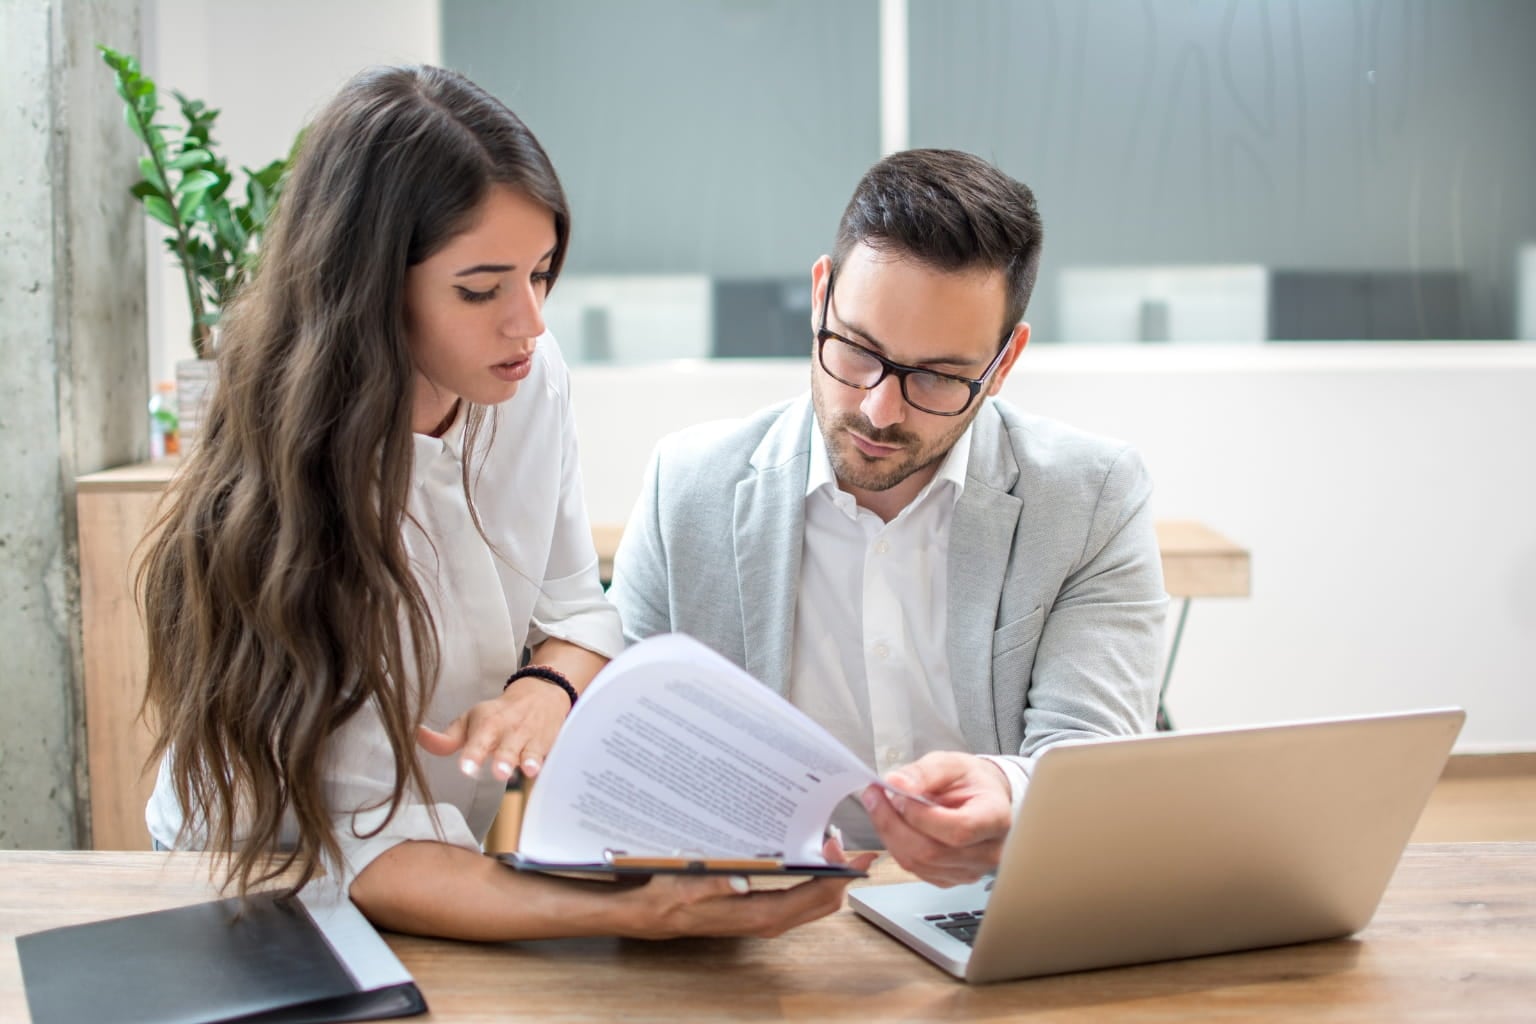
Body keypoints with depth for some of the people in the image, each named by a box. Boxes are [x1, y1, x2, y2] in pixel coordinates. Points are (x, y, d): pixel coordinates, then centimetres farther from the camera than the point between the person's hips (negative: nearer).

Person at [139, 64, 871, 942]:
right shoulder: (287, 493, -26)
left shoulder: (533, 377, -8)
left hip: (469, 847, 5)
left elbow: (578, 608, 5)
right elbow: (379, 852, -28)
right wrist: (632, 915, -40)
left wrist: (545, 689, -18)